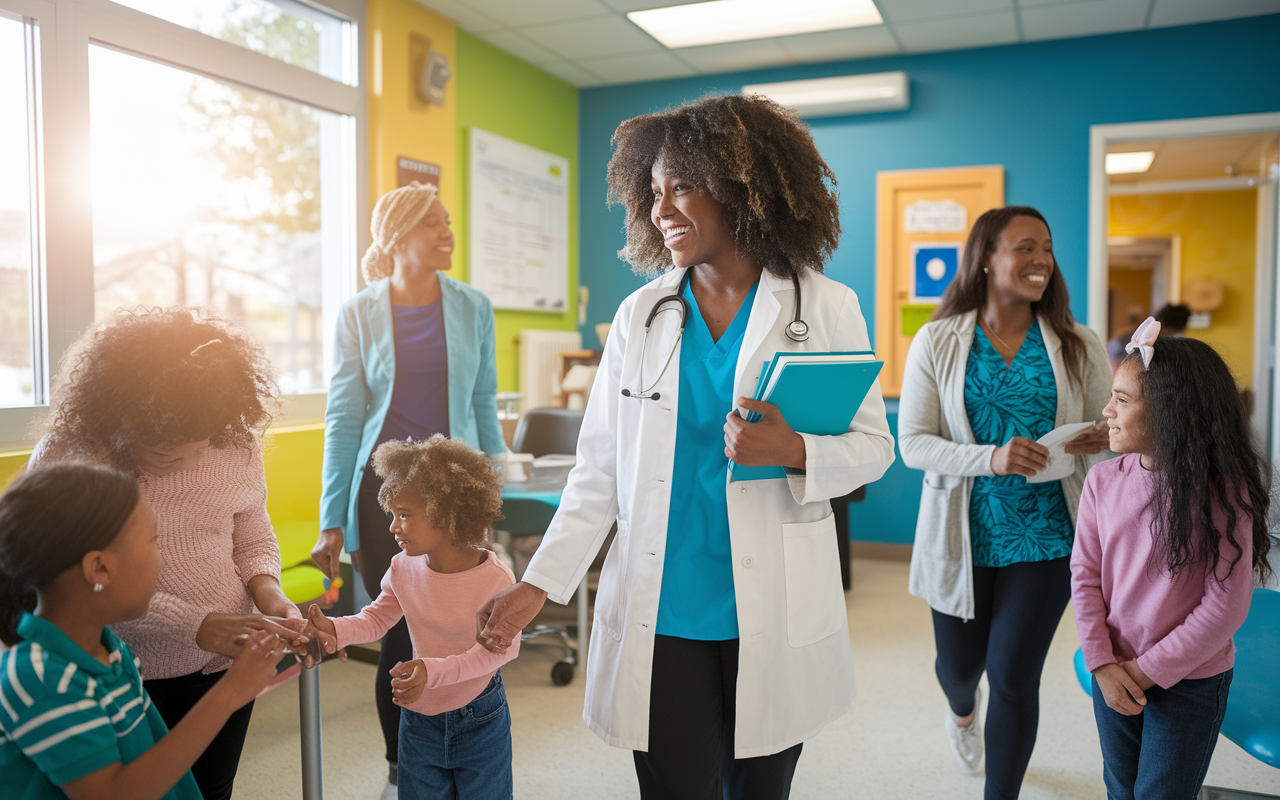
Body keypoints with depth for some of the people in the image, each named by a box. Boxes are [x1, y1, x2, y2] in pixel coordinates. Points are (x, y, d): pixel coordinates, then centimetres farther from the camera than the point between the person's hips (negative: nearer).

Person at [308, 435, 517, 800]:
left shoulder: (494, 578, -26)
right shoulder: (404, 569, -9)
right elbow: (377, 618, 3)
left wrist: (432, 671, -35)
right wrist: (336, 630, -18)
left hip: (479, 722, -4)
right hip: (419, 719, 4)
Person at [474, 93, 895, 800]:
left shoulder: (825, 308, -1)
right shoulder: (641, 317, 5)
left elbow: (873, 445, 2)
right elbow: (600, 470, 6)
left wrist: (794, 451, -19)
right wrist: (538, 585, -1)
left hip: (775, 618, -1)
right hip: (660, 616, 1)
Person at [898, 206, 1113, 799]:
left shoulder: (1078, 347, 0)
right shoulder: (937, 342, -5)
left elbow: (1111, 432, 8)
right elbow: (912, 443, -9)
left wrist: (1098, 442, -16)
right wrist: (991, 458, -24)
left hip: (1045, 534, 0)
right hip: (963, 534, 0)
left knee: (1013, 676, 1)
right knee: (960, 666, 17)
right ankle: (962, 710, 56)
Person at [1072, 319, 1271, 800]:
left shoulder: (1222, 490, -18)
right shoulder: (1103, 480, -7)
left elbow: (1227, 605, -17)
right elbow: (1085, 575, -3)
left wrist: (1151, 670, -14)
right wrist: (1102, 663, -10)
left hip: (1190, 682, -4)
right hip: (1114, 676, 4)